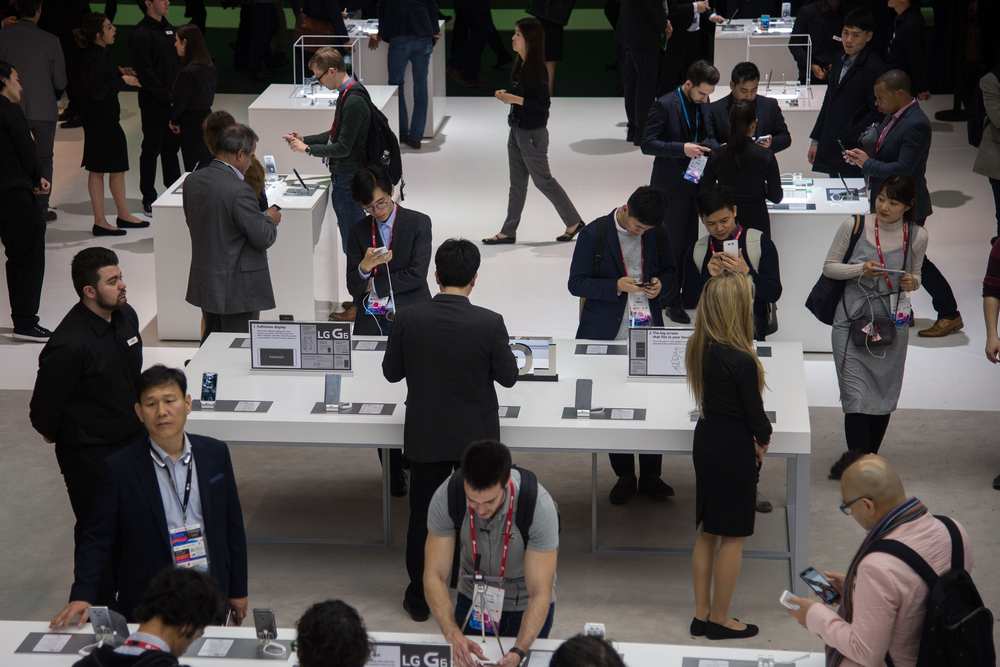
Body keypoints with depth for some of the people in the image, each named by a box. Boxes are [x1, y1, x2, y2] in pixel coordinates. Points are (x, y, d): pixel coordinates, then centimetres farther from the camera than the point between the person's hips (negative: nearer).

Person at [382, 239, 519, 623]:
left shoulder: (408, 320, -14)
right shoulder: (490, 324, -19)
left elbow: (391, 372, -2)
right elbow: (508, 377, -7)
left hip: (425, 437, 1)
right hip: (477, 437, -1)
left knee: (423, 516, 14)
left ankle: (419, 599, 22)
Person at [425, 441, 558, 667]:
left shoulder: (539, 506, -33)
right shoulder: (446, 497, -27)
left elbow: (539, 594, -30)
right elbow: (435, 576, -23)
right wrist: (454, 635, -39)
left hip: (525, 604, -2)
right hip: (473, 599, 2)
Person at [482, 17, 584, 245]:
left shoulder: (537, 69, -21)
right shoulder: (520, 64, 4)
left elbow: (543, 104, -21)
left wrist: (514, 99, -25)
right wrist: (506, 95, 0)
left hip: (533, 133, -8)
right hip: (517, 130, 8)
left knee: (542, 179, 4)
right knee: (517, 182, 12)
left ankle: (574, 222, 18)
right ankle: (508, 231, 17)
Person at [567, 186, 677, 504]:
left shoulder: (656, 233, 1)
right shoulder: (594, 234, -9)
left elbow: (668, 269, 17)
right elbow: (576, 283, -7)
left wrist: (661, 283, -7)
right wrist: (616, 286, -21)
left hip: (648, 332, 3)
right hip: (609, 337, -2)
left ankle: (650, 477, 17)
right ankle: (625, 477, 19)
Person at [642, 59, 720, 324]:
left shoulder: (703, 104, 5)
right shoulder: (664, 105, -16)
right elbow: (647, 144, -17)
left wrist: (713, 148, -5)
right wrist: (682, 149, -27)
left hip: (694, 183, 7)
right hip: (671, 187, -7)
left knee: (690, 242, 14)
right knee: (672, 245, -1)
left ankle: (688, 295, 25)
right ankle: (672, 302, 7)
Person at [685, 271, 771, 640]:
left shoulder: (700, 349, -2)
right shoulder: (741, 360, -25)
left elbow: (717, 400, 4)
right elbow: (753, 410, -15)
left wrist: (752, 438, 2)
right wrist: (763, 438, 7)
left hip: (707, 441, 8)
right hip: (733, 449, -8)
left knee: (707, 532, 17)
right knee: (732, 537, 6)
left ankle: (702, 614, 26)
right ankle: (720, 620, 16)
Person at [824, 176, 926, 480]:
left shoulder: (917, 236, 0)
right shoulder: (853, 227, -6)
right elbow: (829, 267, 2)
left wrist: (912, 282, -9)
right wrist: (860, 269, -16)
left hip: (891, 325, 3)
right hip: (852, 321, -2)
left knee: (883, 397, 10)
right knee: (856, 396, -9)